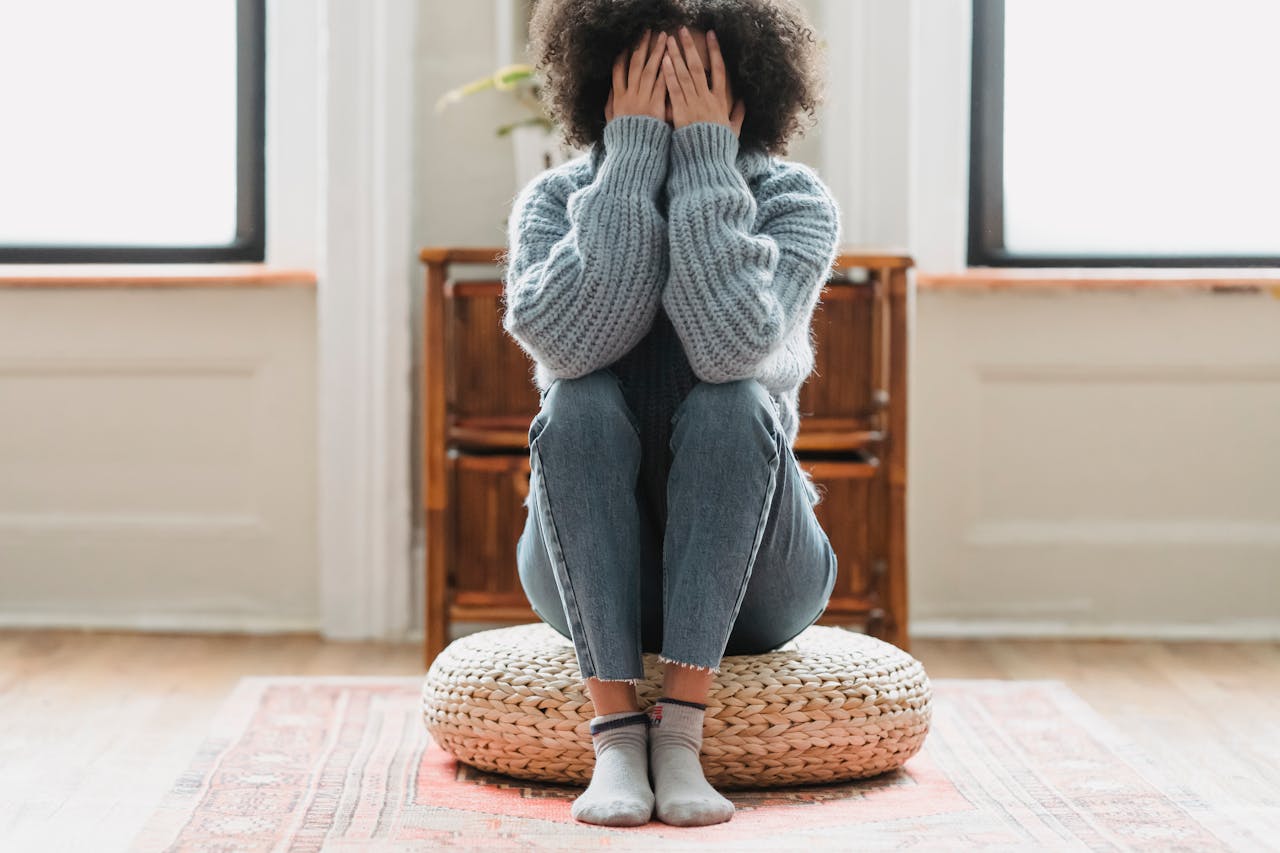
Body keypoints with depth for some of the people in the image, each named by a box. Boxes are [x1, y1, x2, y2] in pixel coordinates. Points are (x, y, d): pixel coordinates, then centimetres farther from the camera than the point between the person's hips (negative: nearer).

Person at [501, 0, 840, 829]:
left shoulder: (795, 201, -7)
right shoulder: (556, 199, -4)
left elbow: (733, 342, -28)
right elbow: (566, 338, -26)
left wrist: (704, 158, -25)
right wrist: (633, 157, -25)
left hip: (751, 581, -1)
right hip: (591, 576, 1)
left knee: (733, 403, -29)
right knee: (580, 403, -28)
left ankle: (681, 733, -32)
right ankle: (616, 735, -32)